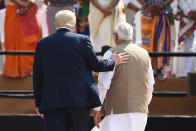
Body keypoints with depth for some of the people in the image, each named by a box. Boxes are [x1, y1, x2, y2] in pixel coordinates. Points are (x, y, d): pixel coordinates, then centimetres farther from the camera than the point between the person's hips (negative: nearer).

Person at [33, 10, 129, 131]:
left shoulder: (43, 44, 5)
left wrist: (38, 103, 17)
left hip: (52, 102, 1)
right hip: (79, 98, -1)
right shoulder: (82, 40, -3)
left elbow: (37, 77, 9)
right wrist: (114, 62, 26)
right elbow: (96, 65, 6)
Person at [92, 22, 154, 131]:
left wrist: (97, 109, -4)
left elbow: (103, 84, -10)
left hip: (118, 110, -6)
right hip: (140, 111, 6)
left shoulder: (112, 54, -5)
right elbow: (150, 84, 17)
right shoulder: (144, 54, 12)